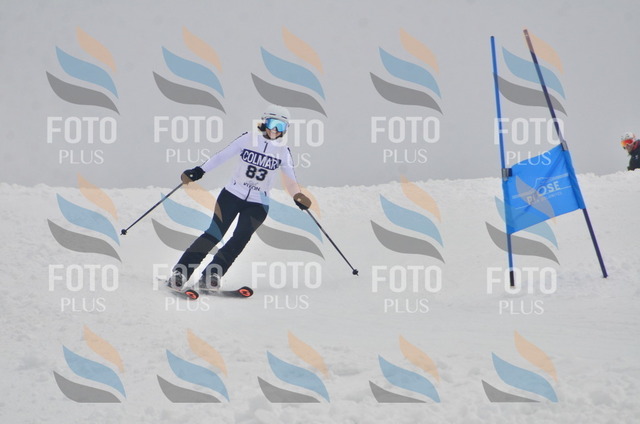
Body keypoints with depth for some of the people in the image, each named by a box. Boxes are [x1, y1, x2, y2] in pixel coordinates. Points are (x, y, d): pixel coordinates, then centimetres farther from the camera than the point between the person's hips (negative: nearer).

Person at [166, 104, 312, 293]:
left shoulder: (283, 151, 3)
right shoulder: (248, 139, -2)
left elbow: (290, 179, 1)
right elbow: (221, 156, -5)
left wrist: (297, 196, -19)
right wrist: (199, 171, -15)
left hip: (258, 204, 2)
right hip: (232, 195, -2)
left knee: (240, 239, -18)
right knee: (215, 234, -14)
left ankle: (210, 277, -17)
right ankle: (180, 273, -14)